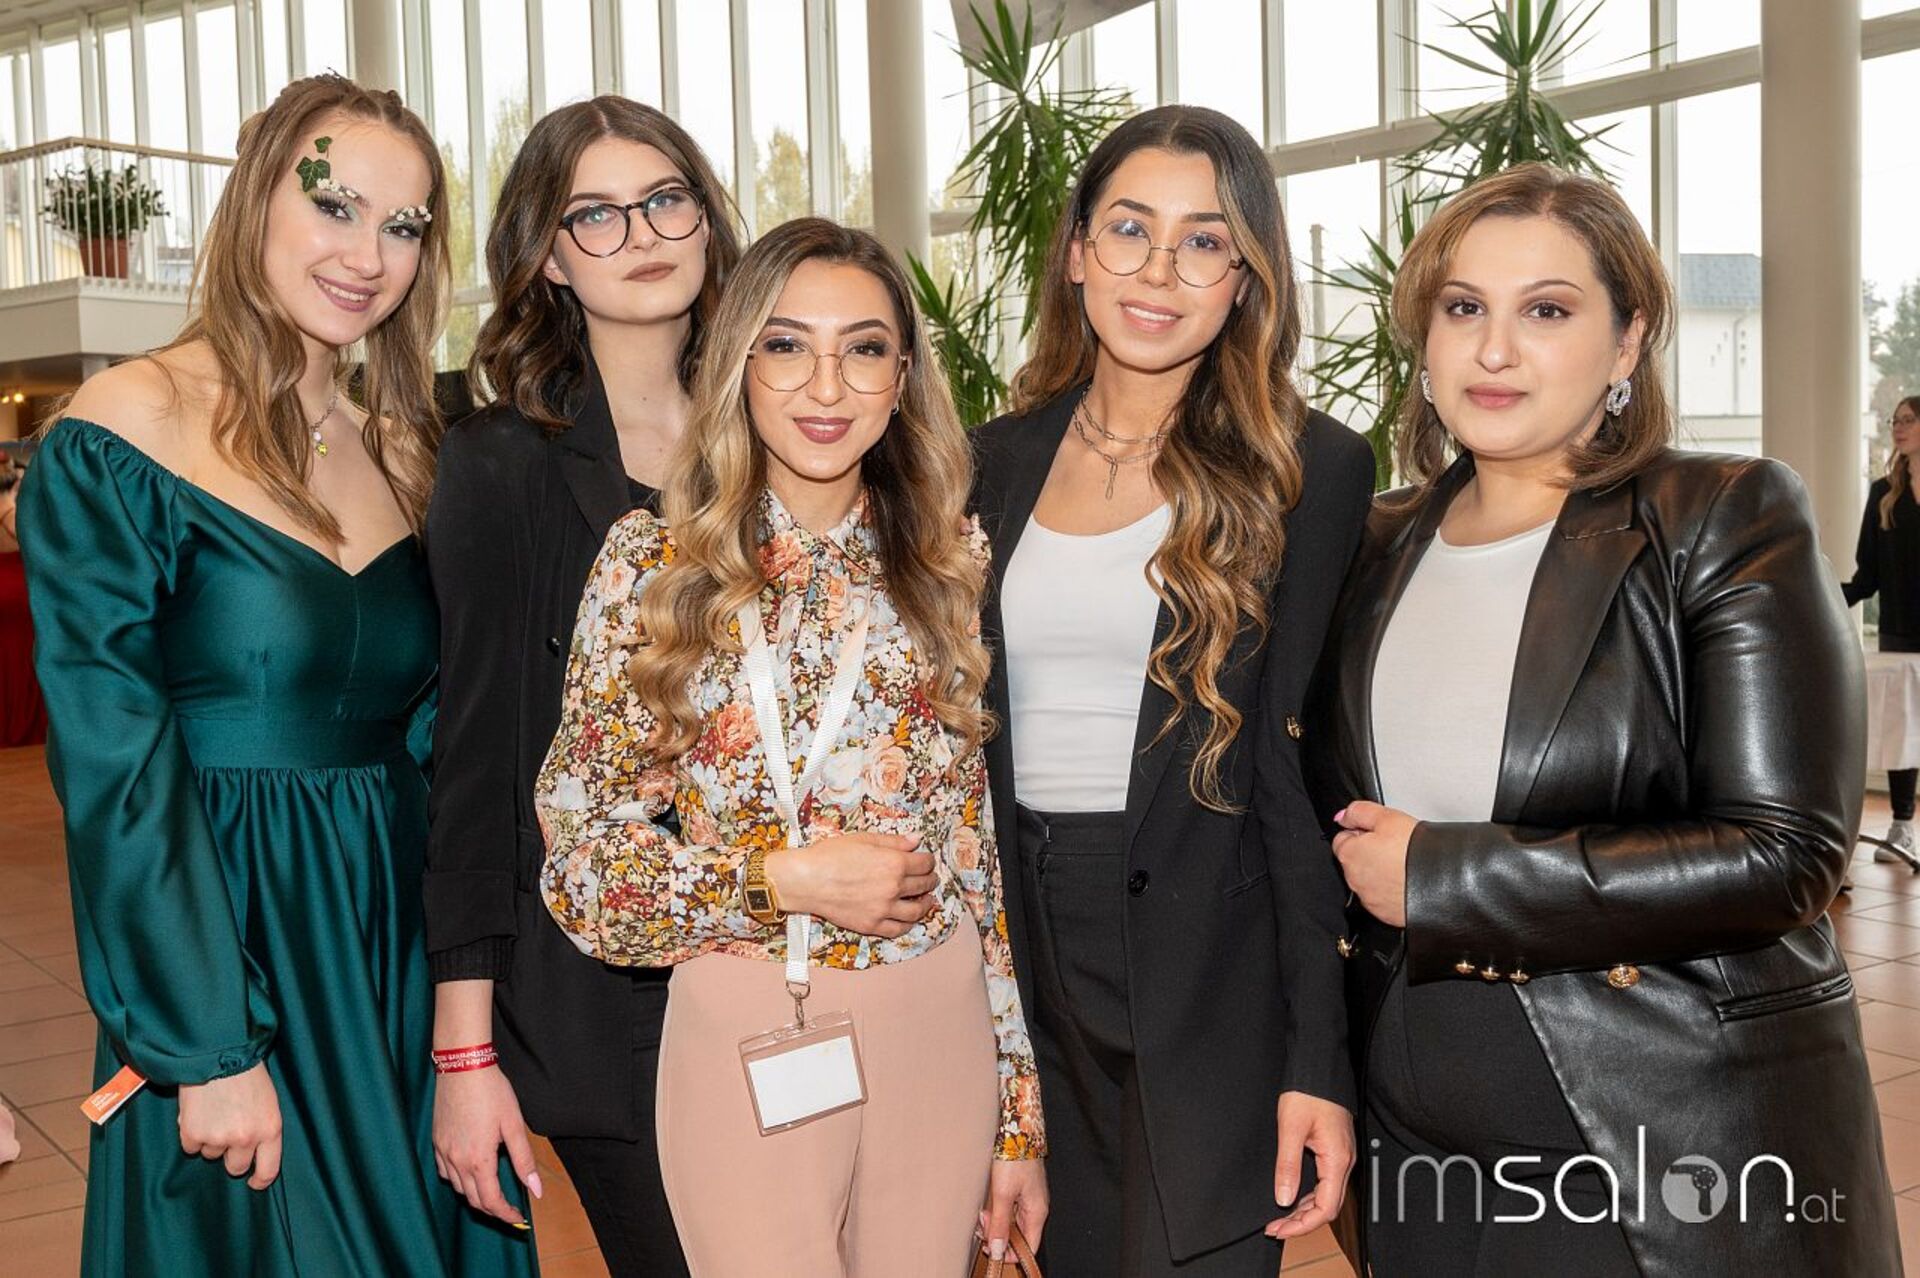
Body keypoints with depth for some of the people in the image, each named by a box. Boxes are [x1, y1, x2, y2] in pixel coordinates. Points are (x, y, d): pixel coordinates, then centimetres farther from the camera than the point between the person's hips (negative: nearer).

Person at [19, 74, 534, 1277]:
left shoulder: (404, 448, 6)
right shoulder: (127, 427, -11)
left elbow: (429, 729, 10)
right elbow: (114, 765, -14)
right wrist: (209, 1050, -15)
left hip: (406, 943, 5)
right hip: (226, 939, -5)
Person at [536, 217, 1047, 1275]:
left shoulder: (951, 569, 2)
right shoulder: (650, 563, -3)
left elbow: (987, 849, 5)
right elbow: (581, 855, -3)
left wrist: (1020, 1119, 6)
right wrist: (784, 879, -16)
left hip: (941, 1031, 3)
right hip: (744, 1040, -2)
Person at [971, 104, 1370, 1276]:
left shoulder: (1309, 468, -6)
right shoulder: (1003, 460, 6)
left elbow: (1310, 769, -8)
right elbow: (969, 736, 9)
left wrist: (1320, 1057, -12)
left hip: (1213, 971, -4)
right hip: (1030, 960, 4)